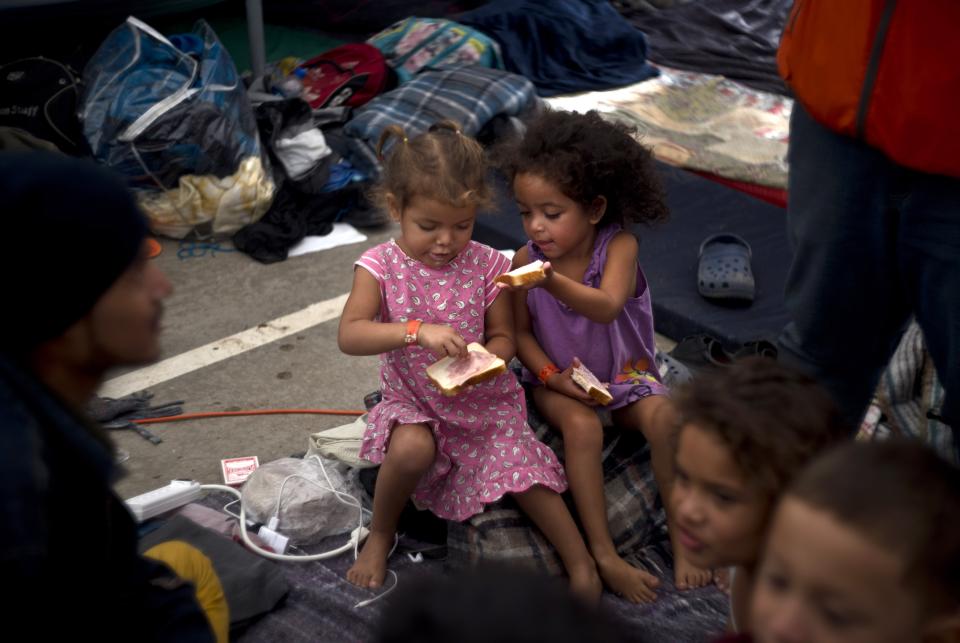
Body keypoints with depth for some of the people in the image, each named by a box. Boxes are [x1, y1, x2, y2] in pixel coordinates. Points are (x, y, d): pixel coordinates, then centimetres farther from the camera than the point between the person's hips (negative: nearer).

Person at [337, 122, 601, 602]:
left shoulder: (486, 265, -7)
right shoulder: (381, 266, -12)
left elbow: (503, 336, 1)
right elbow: (349, 336, -25)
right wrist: (417, 331, -39)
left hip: (484, 401, 1)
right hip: (413, 403, -1)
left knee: (524, 471, -16)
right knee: (412, 448, -31)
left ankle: (582, 565, 4)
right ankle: (380, 535, -2)